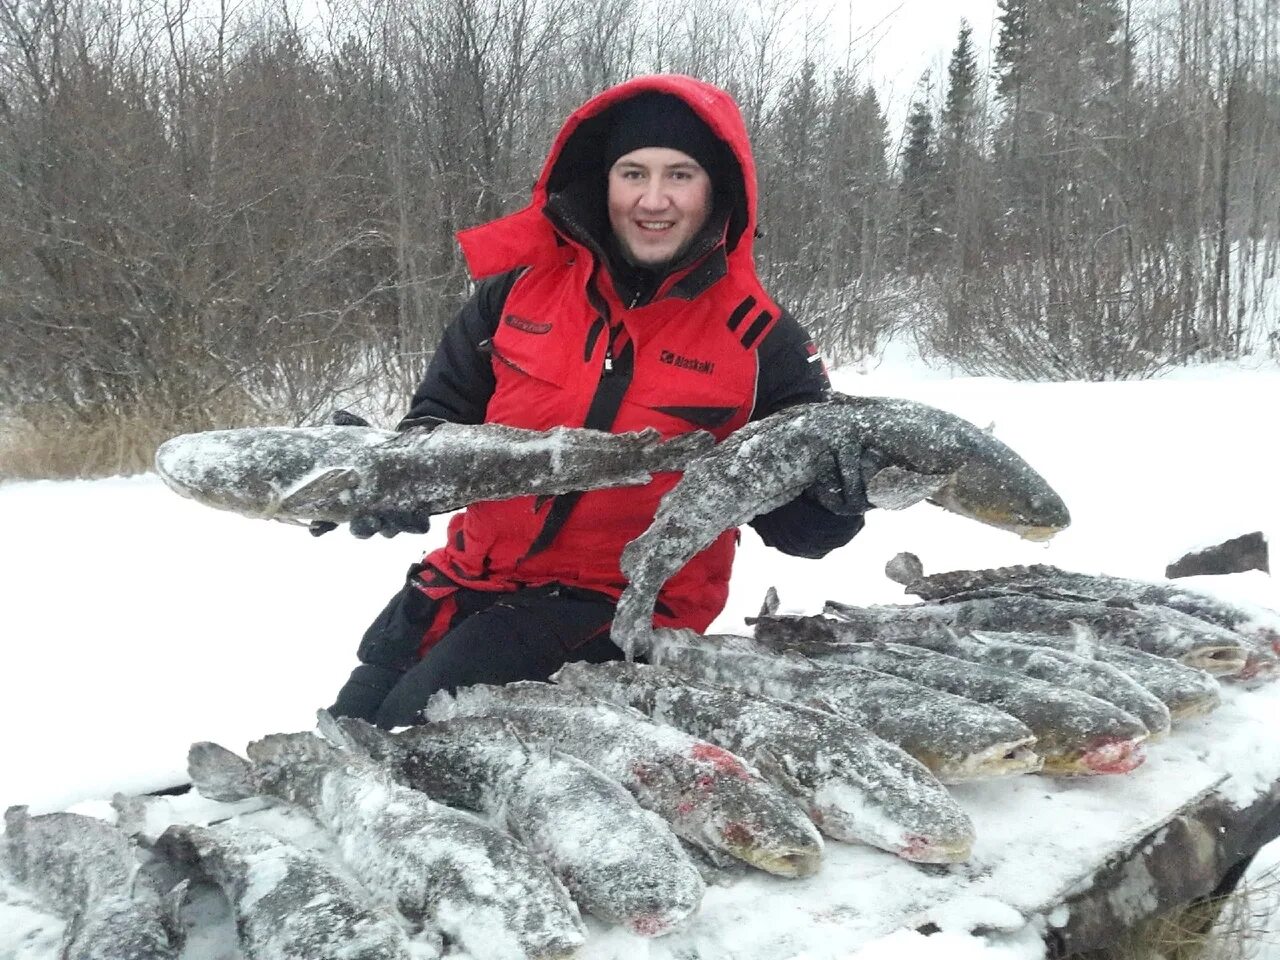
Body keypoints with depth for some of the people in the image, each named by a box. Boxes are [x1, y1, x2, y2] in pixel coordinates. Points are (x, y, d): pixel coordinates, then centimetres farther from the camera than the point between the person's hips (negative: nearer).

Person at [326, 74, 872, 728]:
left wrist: (835, 502, -25)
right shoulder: (521, 288, 0)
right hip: (473, 573, 5)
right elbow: (443, 409, 11)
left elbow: (791, 519, -2)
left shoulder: (759, 338, -7)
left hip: (618, 605, -4)